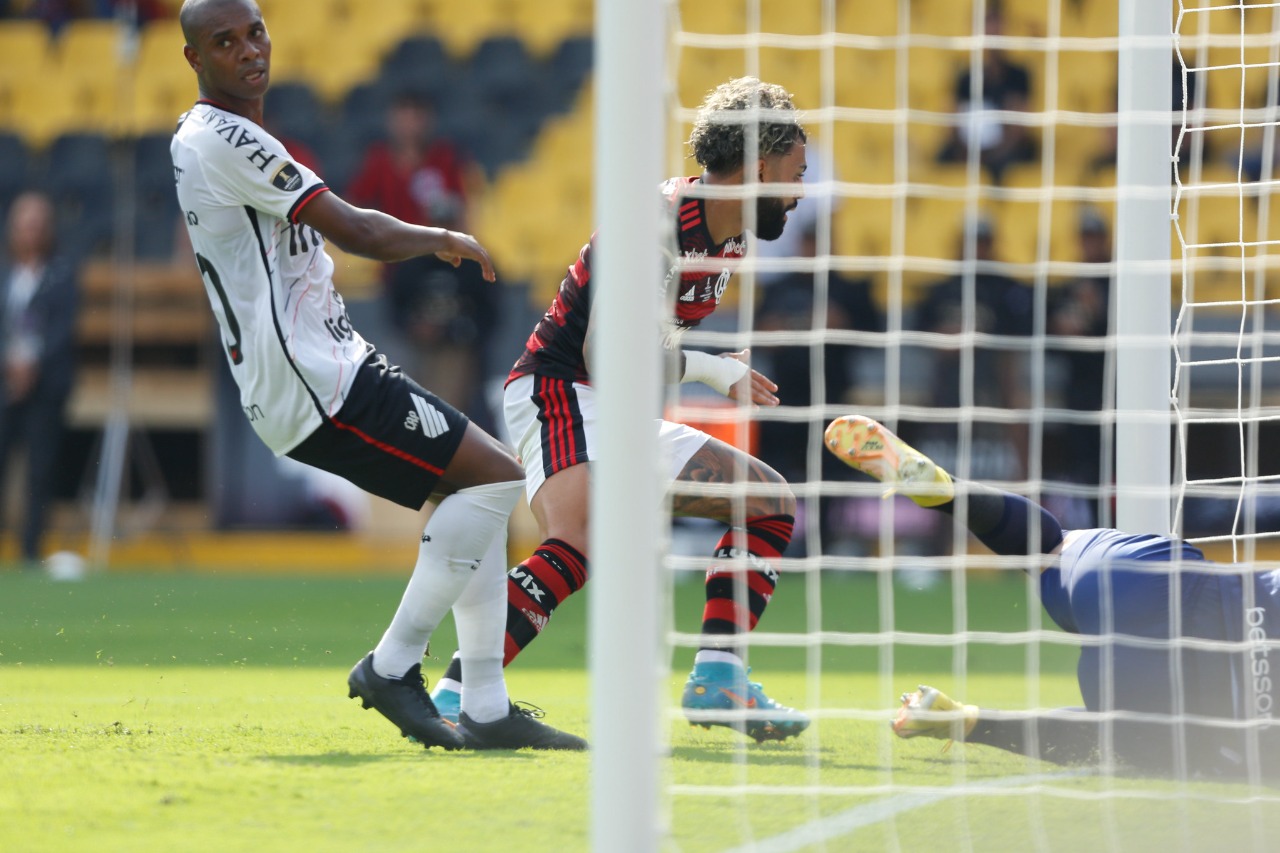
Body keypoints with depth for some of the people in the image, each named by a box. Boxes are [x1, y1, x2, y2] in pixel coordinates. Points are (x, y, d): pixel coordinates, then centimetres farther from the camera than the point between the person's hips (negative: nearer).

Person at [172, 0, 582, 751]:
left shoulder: (206, 139, 19)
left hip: (323, 367, 11)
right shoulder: (224, 140, -15)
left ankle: (487, 707, 9)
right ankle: (394, 666, -9)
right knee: (494, 474, -14)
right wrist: (444, 240, 0)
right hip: (314, 385, -11)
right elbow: (355, 232, -16)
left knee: (478, 486, 13)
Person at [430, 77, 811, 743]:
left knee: (769, 502, 12)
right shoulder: (660, 220, -19)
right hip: (560, 394, -10)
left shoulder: (730, 238, 11)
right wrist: (719, 371, -16)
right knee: (580, 542, -35)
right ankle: (454, 697, -38)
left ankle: (716, 680, 4)